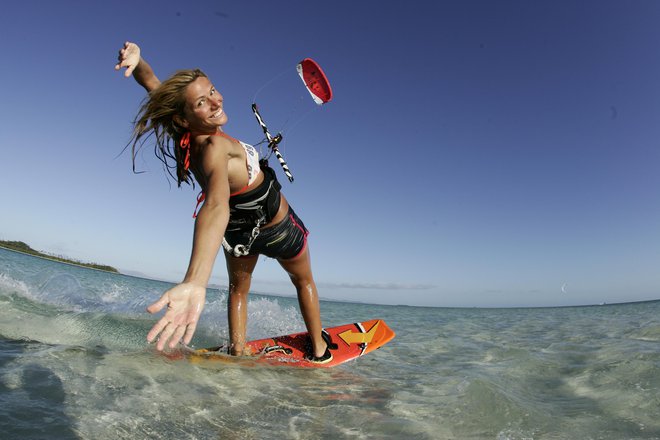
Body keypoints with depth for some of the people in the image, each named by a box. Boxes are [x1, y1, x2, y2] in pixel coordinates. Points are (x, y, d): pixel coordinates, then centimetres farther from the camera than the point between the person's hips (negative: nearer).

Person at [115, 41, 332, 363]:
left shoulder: (186, 135, -20)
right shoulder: (215, 148, -40)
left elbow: (150, 80, -6)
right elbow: (216, 207, -59)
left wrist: (136, 58, -28)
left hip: (237, 231, 6)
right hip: (279, 229, -5)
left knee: (238, 289, 32)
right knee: (304, 281, 25)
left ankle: (239, 354, 35)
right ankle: (320, 349, 41)